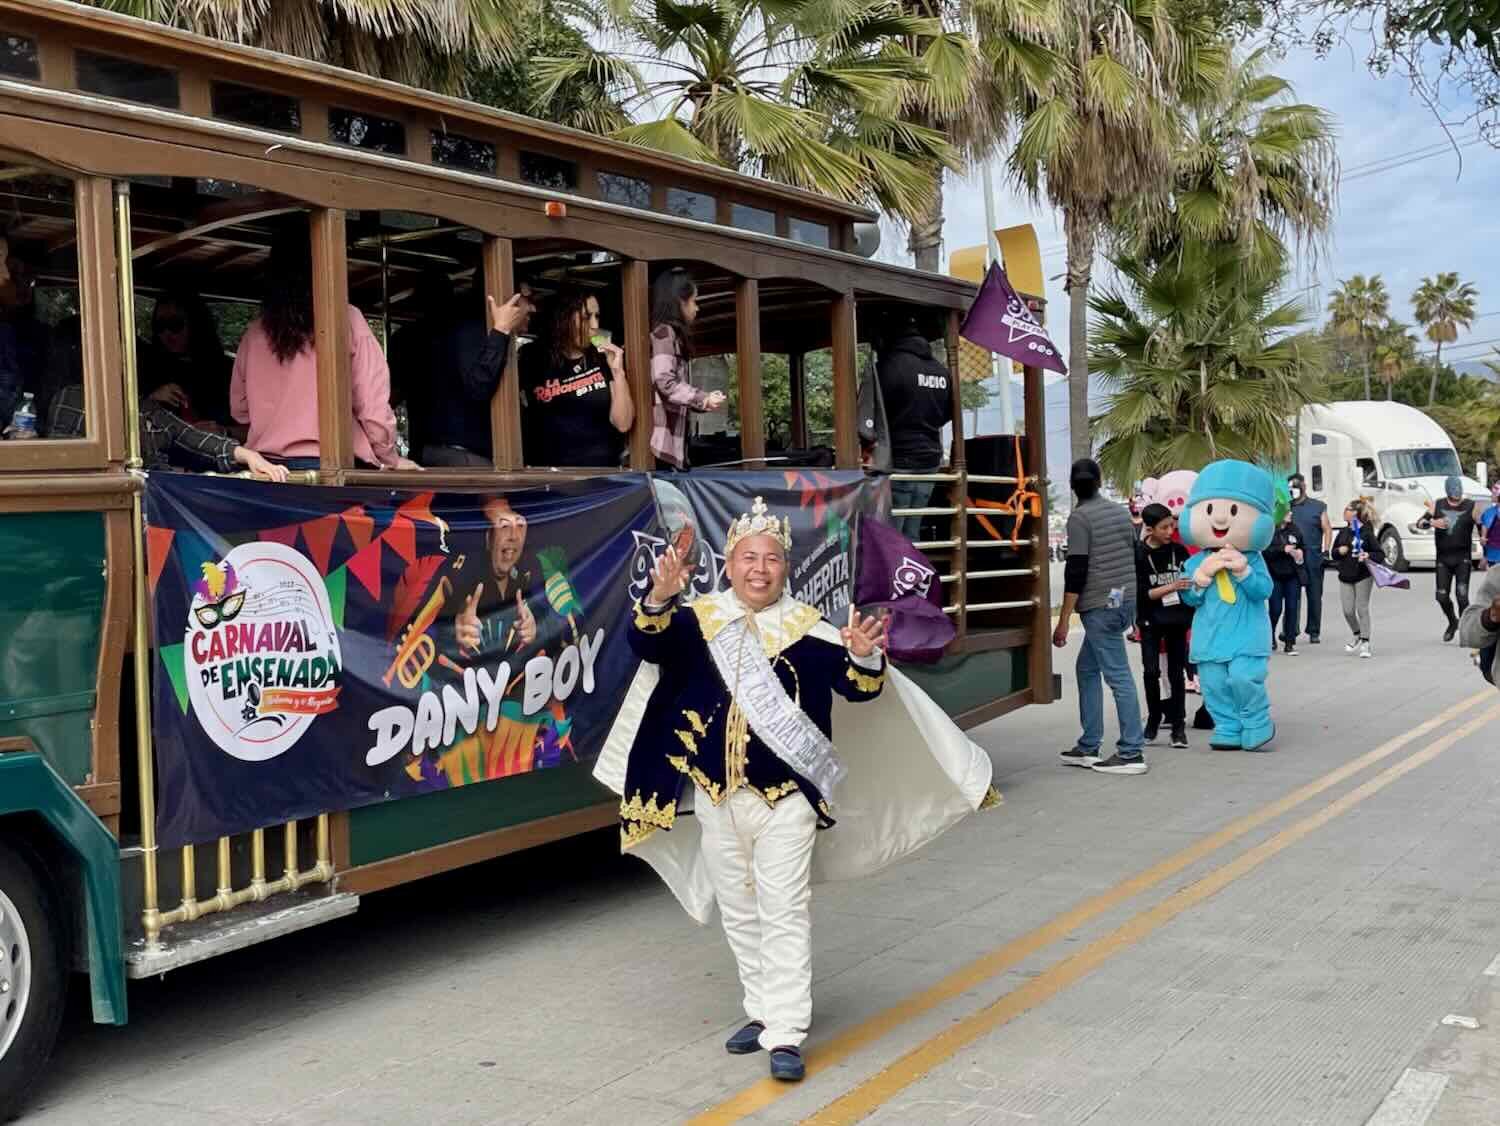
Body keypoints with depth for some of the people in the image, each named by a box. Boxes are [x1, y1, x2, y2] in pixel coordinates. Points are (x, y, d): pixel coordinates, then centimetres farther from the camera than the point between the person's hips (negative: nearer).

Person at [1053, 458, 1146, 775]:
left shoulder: (1080, 517, -10)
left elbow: (1076, 570, -15)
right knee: (1087, 668, 17)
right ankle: (1088, 747, 19)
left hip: (1100, 606, -8)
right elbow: (1134, 557, 18)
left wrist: (1064, 620, -14)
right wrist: (1132, 609, 27)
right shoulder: (1121, 512, 13)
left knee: (1117, 676, -7)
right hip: (1125, 600, 8)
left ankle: (1131, 753, -6)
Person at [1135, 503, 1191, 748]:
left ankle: (1178, 726, 11)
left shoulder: (1178, 550, 0)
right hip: (1151, 620, -2)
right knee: (1151, 672, -7)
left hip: (1177, 618, 2)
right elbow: (1142, 593, -12)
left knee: (1176, 673, 5)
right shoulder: (1139, 555, -9)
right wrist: (1172, 587, -22)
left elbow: (1190, 582, 12)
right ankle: (1153, 720, 12)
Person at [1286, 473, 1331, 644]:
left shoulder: (1318, 507, 8)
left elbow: (1327, 530, 6)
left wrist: (1325, 551, -5)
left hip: (1313, 557, 0)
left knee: (1314, 595, 3)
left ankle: (1314, 631, 9)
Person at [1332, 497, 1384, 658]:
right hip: (1345, 577, 5)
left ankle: (1365, 643, 3)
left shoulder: (1366, 532, -8)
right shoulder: (1343, 532, 9)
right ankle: (1357, 635, 27)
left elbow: (1380, 555, -8)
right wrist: (1339, 551, -4)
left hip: (1363, 576, -5)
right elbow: (1334, 553, 18)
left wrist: (1368, 555, -26)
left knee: (1362, 608, -3)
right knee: (1348, 610, 3)